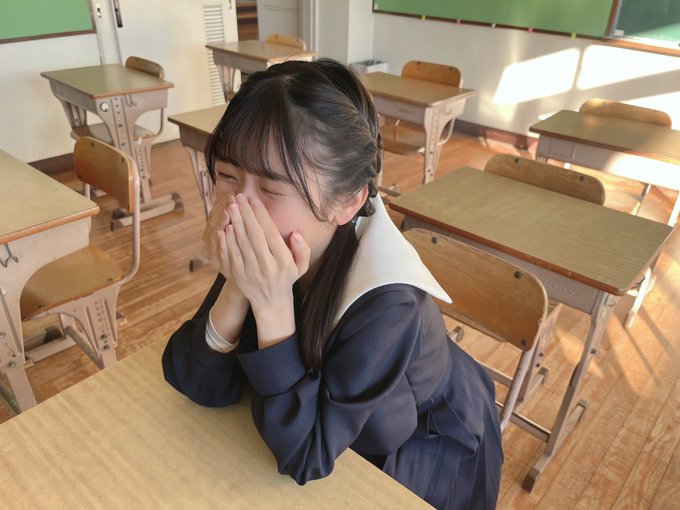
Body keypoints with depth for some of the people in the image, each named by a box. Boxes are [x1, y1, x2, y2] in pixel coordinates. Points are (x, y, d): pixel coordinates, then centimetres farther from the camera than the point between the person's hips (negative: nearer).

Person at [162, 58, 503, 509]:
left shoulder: (388, 304, -36)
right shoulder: (260, 250, -21)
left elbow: (304, 457, -29)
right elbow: (204, 388, -16)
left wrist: (271, 303, -40)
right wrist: (235, 289, -35)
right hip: (327, 420, 4)